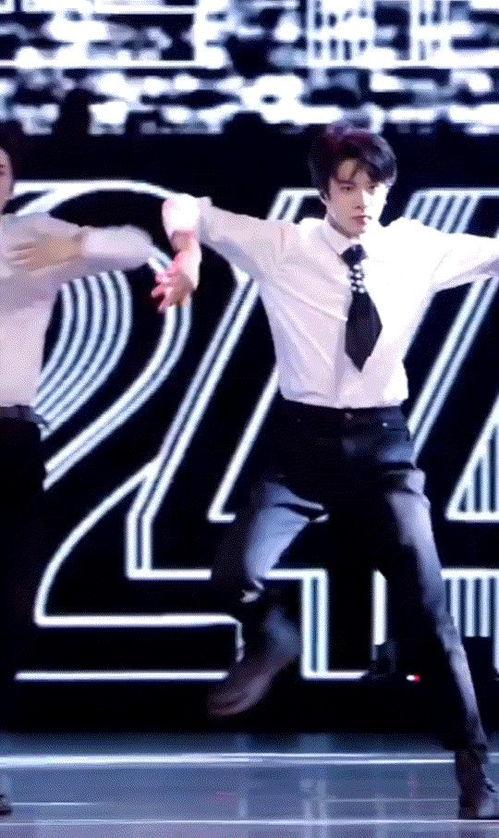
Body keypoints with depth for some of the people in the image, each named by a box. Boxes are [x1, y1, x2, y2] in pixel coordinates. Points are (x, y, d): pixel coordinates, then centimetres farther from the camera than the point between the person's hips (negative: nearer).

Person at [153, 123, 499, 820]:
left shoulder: (419, 250, 0)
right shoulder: (280, 247, -5)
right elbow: (185, 209, -4)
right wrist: (188, 254, -26)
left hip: (383, 444, 1)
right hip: (304, 440, -1)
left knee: (427, 611, 0)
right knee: (235, 574, -21)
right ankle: (272, 643, 16)